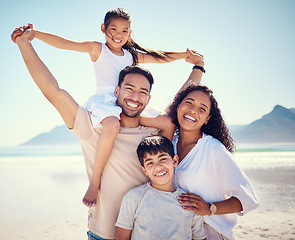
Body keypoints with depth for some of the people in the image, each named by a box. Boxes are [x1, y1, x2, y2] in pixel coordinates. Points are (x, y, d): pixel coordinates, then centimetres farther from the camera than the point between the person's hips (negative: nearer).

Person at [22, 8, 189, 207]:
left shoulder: (132, 56, 19)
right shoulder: (97, 49, 4)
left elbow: (159, 57, 29)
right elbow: (64, 43, -6)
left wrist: (184, 55, 27)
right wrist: (33, 33, -17)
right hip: (103, 100, -6)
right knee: (112, 125, -40)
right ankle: (95, 181, -30)